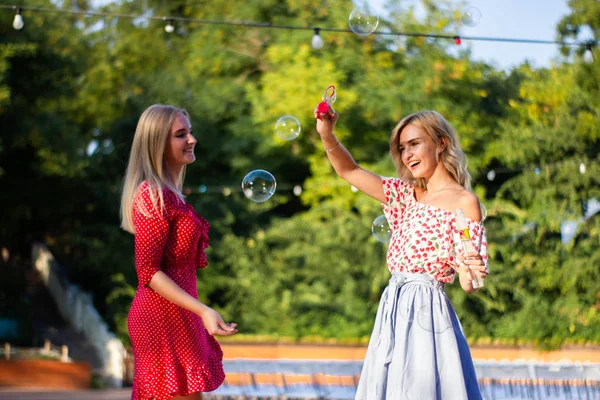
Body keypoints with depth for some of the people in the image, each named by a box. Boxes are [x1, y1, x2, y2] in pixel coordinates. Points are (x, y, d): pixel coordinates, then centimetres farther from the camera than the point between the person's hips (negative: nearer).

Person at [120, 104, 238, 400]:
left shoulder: (168, 193, 14)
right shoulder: (153, 195, -15)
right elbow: (148, 272, -19)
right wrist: (203, 310, -26)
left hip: (175, 314, 10)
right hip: (165, 317, -10)